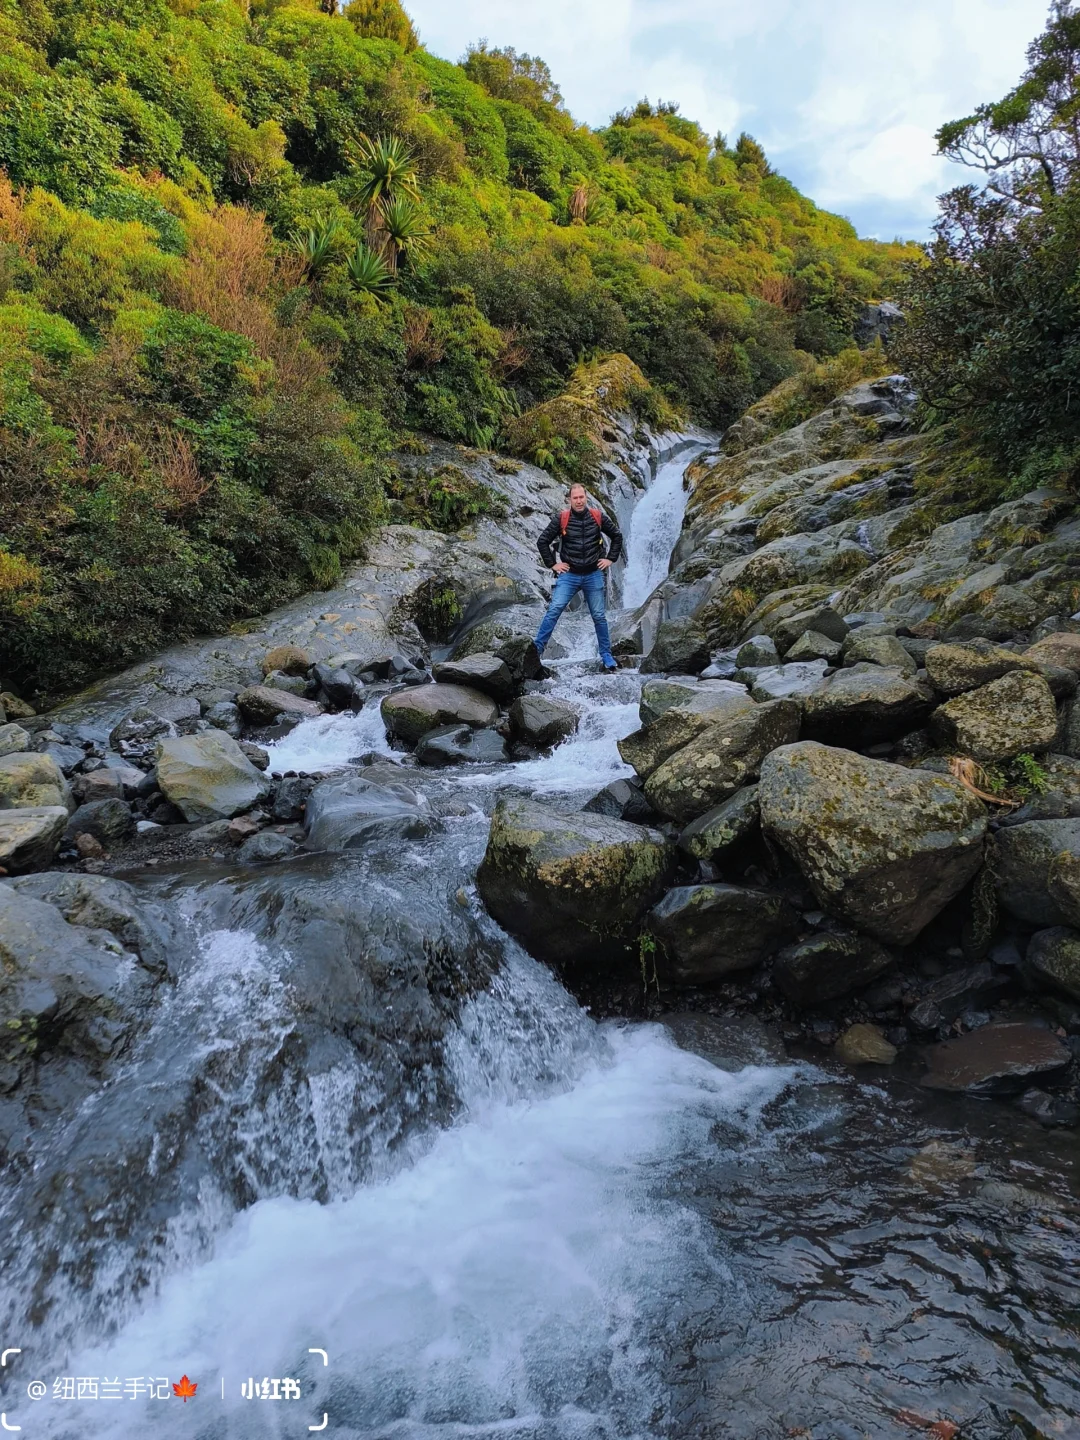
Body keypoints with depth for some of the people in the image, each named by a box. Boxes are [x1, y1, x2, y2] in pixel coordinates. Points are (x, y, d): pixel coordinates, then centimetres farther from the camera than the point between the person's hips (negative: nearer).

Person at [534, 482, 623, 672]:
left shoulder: (598, 517, -1)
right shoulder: (561, 519, -6)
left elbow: (616, 536, 13)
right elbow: (542, 542, 1)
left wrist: (610, 558, 6)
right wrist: (552, 564, -1)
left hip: (593, 575, 1)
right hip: (569, 575, -1)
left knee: (599, 616, 7)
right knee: (554, 611, -13)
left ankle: (607, 656, 18)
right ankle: (536, 650, -10)